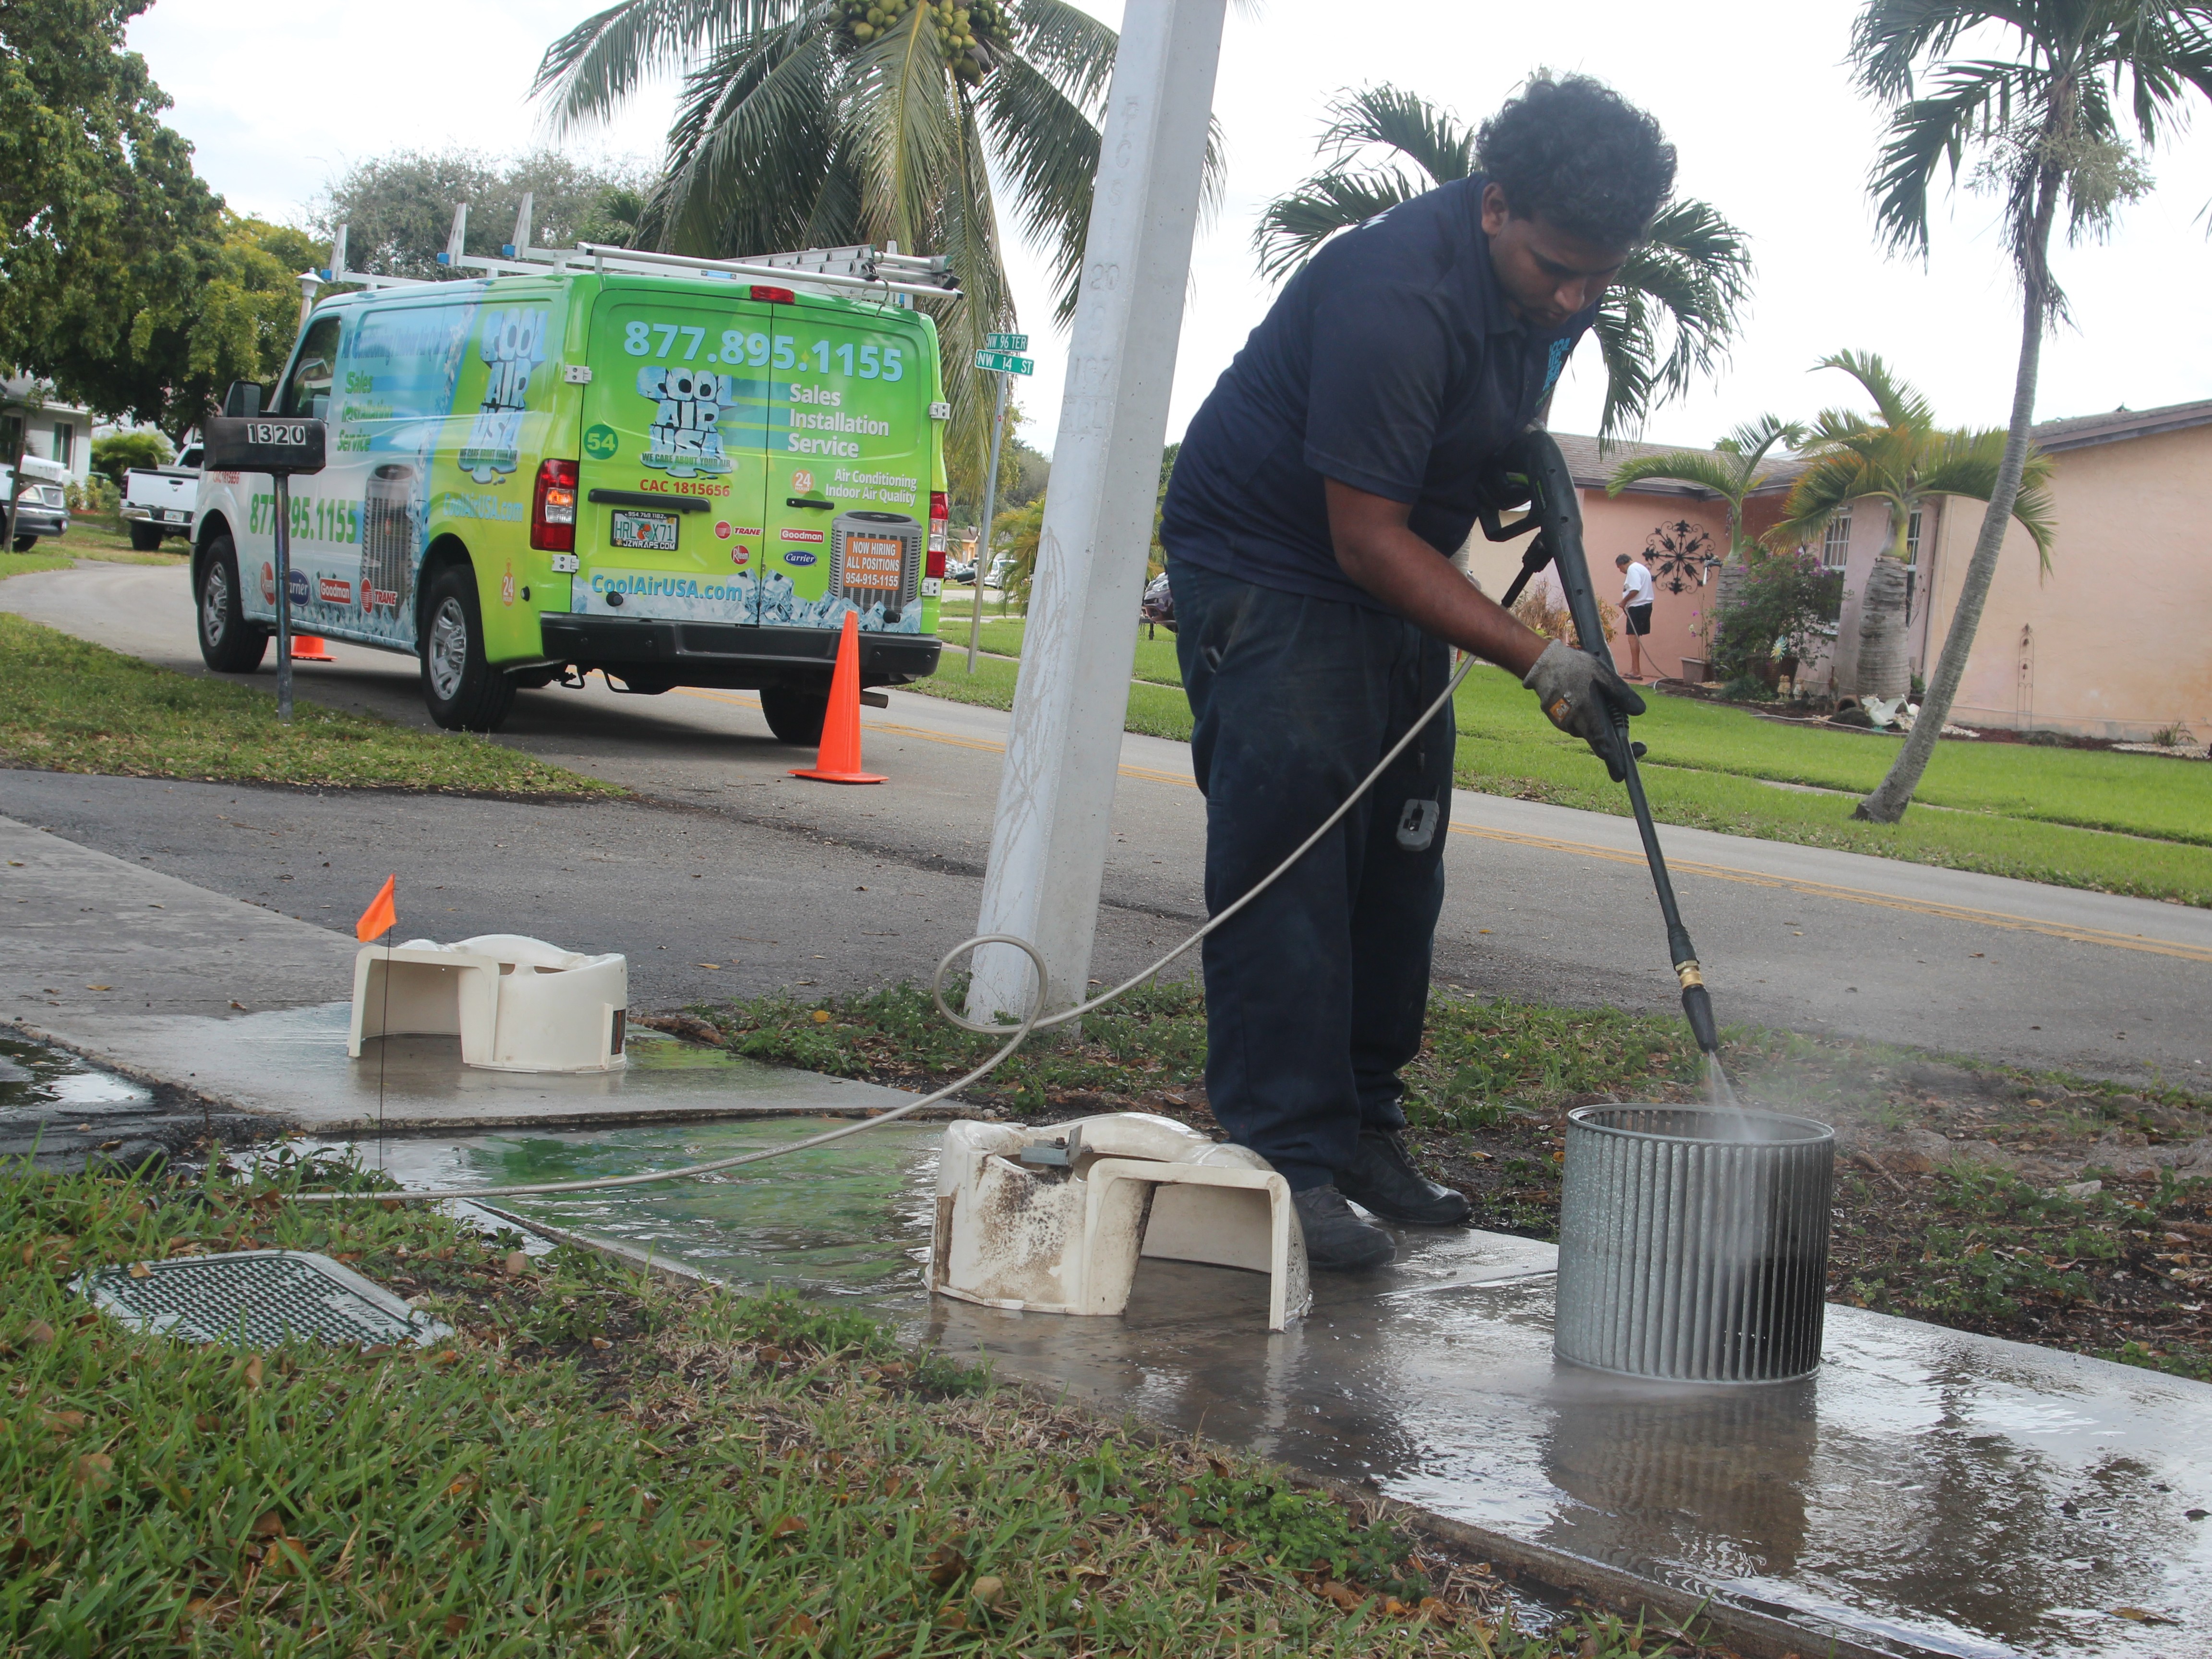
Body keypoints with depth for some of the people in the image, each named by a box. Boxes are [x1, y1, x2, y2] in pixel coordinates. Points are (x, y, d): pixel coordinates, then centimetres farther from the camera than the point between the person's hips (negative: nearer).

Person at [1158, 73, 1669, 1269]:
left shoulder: (1551, 284, -4)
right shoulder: (1397, 295, -31)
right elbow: (1366, 538, -29)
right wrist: (1537, 660, -31)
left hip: (1395, 578, 9)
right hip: (1264, 570, -8)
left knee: (1398, 861, 8)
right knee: (1287, 854, -15)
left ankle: (1363, 1130, 17)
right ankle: (1287, 1159, -14)